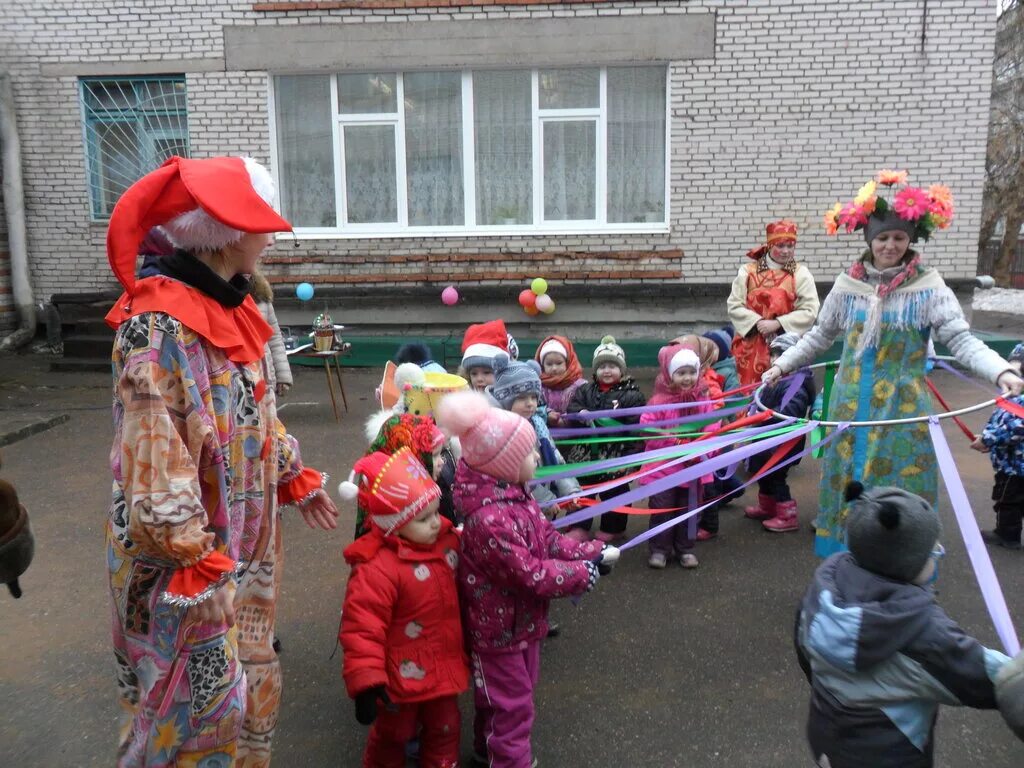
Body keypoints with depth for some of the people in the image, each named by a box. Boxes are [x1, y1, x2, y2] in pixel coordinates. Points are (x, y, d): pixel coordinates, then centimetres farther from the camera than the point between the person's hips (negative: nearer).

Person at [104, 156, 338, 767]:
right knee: (200, 698, 8)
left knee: (252, 679, 22)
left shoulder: (232, 310, 4)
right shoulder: (158, 329, -24)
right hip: (185, 557, -8)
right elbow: (155, 471, -25)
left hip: (246, 541, 8)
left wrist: (297, 477, 20)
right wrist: (200, 570, -23)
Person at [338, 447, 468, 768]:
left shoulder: (447, 540, -6)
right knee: (393, 736, 21)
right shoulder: (377, 569, -30)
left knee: (444, 729, 24)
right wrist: (365, 683, -31)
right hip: (402, 676, -6)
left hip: (444, 666, 6)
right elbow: (362, 628, -29)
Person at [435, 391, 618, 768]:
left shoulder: (516, 497, -3)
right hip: (499, 629, -10)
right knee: (511, 704, 8)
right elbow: (530, 574, -30)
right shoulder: (490, 520, -36)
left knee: (513, 694, 28)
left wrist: (592, 552, -10)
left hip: (521, 621, 10)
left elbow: (549, 538, 3)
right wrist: (584, 573, -19)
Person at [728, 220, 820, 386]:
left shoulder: (800, 273, 1)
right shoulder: (748, 271, 3)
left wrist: (777, 324, -15)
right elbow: (734, 306, 0)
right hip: (752, 346, 1)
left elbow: (809, 311, -6)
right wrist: (757, 322, -14)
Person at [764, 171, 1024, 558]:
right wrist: (783, 365, 12)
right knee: (850, 480, 10)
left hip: (902, 404, -2)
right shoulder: (848, 284, 2)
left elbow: (961, 340, -11)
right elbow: (821, 335, 13)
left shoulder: (928, 287, -6)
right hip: (852, 402, 3)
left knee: (901, 482, 2)